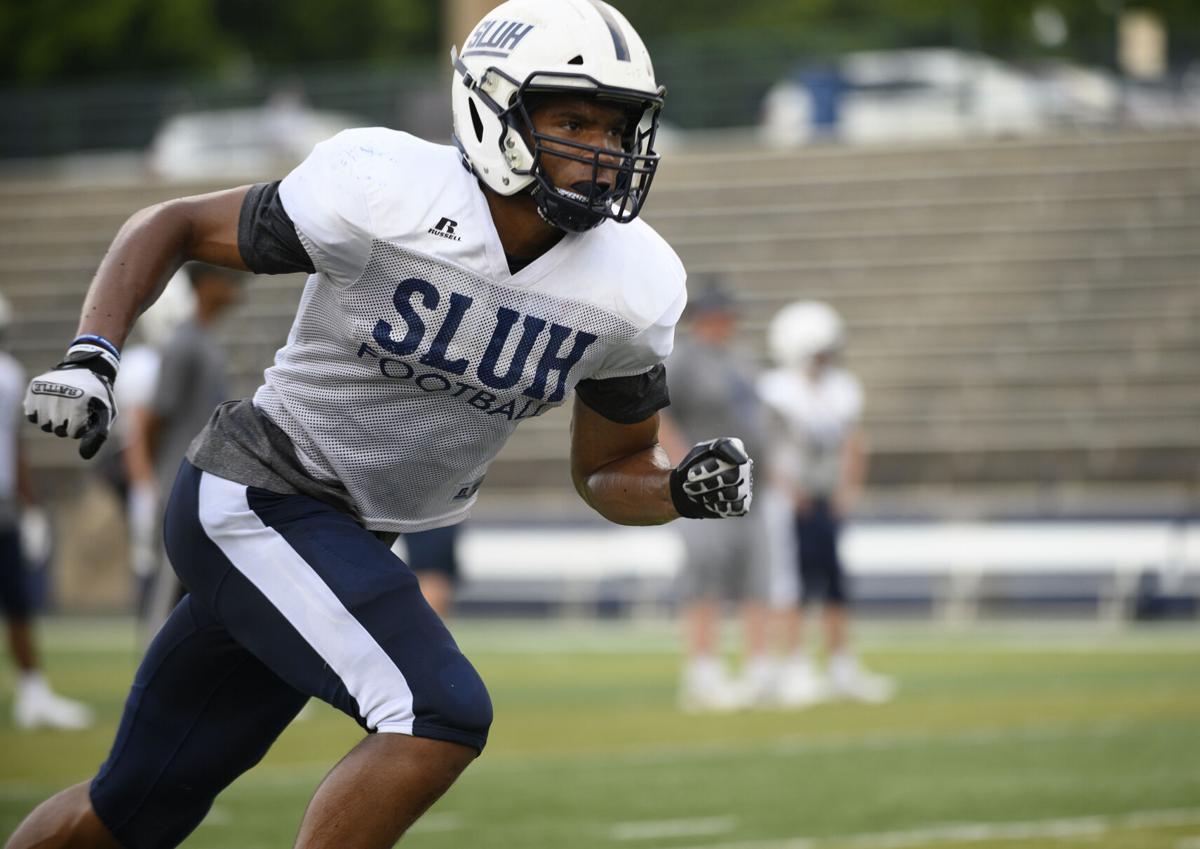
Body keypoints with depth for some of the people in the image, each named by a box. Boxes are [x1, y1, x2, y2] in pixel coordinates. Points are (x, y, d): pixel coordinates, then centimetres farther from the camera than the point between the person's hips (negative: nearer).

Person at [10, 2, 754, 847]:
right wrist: (91, 358, -20)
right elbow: (173, 225, -7)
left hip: (352, 543, 7)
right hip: (253, 499, -7)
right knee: (441, 718, -25)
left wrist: (686, 490, -14)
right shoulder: (383, 196, -21)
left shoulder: (633, 290, -7)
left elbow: (608, 472, 7)